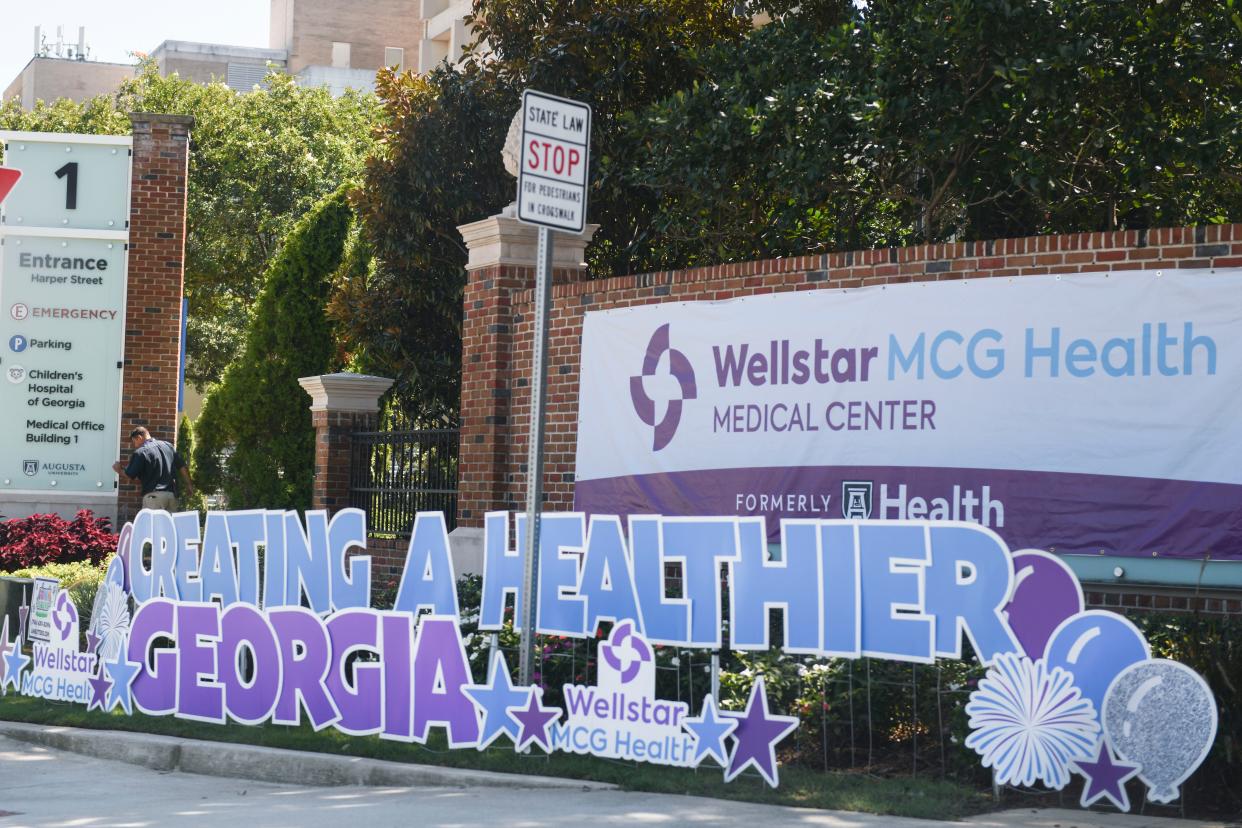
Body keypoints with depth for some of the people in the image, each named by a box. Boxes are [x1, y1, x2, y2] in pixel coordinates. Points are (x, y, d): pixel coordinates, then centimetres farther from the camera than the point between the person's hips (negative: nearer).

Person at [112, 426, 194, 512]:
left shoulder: (140, 452, -5)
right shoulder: (168, 446, 13)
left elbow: (130, 475, -5)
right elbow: (183, 467, 13)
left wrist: (120, 470, 14)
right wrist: (189, 485, 19)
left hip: (153, 495, -6)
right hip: (172, 494, 6)